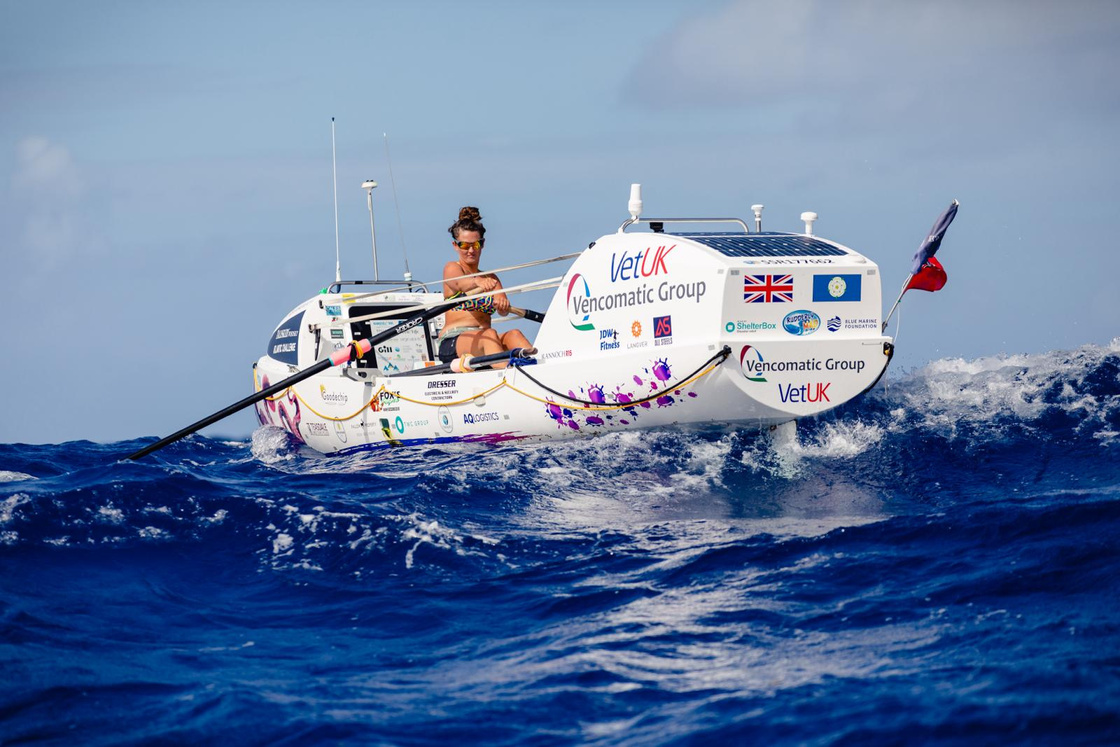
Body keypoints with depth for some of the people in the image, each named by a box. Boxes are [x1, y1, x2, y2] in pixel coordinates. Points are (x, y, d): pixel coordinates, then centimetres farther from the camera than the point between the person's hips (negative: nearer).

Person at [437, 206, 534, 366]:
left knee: (513, 335, -27)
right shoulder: (452, 268, 8)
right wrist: (478, 282, -44)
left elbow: (503, 310, 2)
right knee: (490, 335, -35)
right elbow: (461, 283, -19)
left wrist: (503, 304, -25)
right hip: (452, 343, -4)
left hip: (483, 343, 4)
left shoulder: (490, 277, 22)